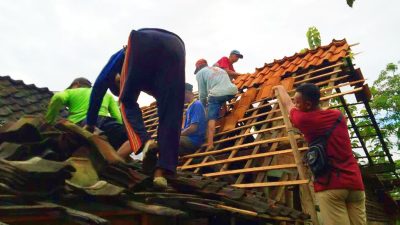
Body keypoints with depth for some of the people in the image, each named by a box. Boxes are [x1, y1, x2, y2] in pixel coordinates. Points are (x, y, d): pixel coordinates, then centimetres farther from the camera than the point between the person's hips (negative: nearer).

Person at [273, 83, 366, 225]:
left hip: (330, 185, -6)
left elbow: (288, 105, 17)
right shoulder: (338, 115, 11)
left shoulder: (305, 119, -4)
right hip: (355, 182, 6)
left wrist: (280, 89, 38)